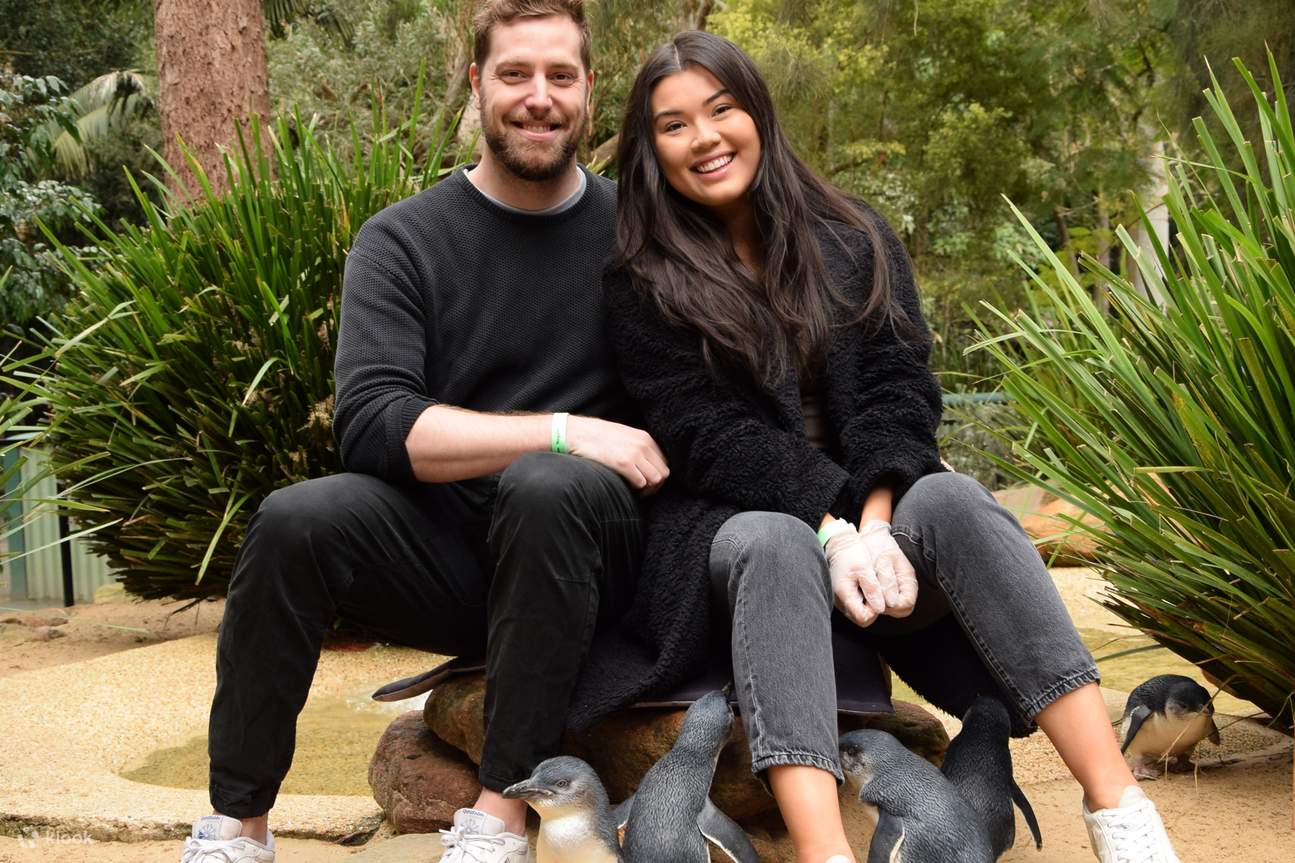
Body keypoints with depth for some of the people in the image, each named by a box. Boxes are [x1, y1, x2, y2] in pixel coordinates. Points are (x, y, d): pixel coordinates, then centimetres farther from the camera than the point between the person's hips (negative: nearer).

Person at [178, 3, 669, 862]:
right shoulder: (403, 241, 0)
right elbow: (372, 426, -14)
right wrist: (564, 429, -21)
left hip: (582, 558, 0)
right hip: (445, 553, 1)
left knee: (546, 487, -33)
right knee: (296, 521, -27)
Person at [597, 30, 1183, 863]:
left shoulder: (854, 241, 8)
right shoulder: (642, 286, 2)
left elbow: (899, 390, -2)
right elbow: (709, 435, -9)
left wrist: (872, 522, -21)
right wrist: (834, 526, -23)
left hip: (870, 511, 2)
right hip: (735, 522, -2)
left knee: (952, 500, -30)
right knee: (777, 547, -36)